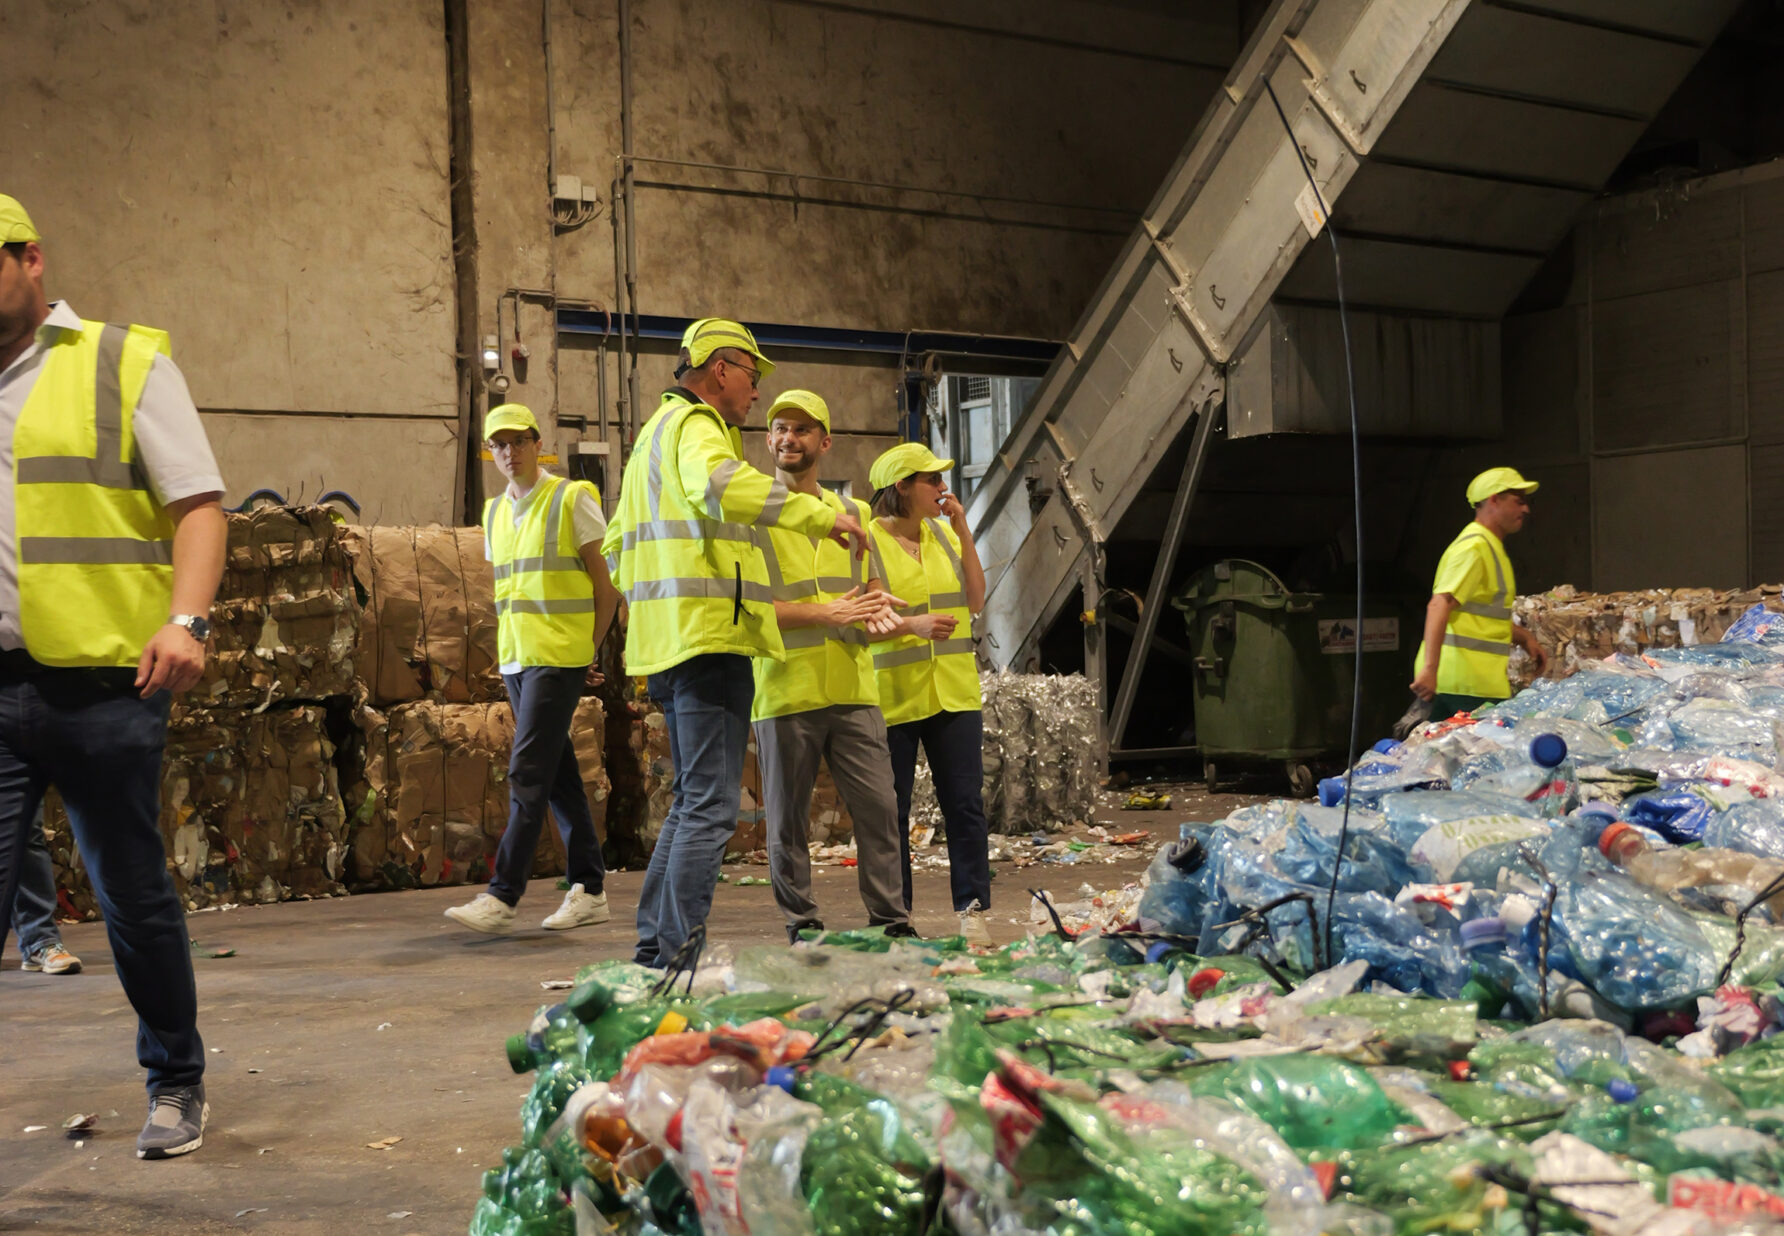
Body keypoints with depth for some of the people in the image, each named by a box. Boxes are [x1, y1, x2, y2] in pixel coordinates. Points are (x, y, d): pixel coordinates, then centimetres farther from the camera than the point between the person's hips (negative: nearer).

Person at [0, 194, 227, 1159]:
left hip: (99, 682, -3)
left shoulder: (124, 364, 5)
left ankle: (176, 1085, 24)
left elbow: (197, 504, -1)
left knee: (134, 897, 7)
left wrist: (185, 619, -15)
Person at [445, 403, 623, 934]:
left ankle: (502, 897, -12)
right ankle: (589, 890, 16)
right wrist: (510, 649, 12)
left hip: (558, 659, -7)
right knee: (559, 775, 10)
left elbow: (606, 586, -3)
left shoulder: (572, 499, -5)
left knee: (528, 773, -12)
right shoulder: (495, 511, 14)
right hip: (516, 659, 7)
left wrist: (587, 652, -1)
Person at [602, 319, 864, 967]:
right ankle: (679, 956, -9)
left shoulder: (655, 431, 26)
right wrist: (821, 515, -30)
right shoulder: (694, 423, -6)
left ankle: (654, 946, 18)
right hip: (709, 637, -10)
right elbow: (721, 484, -31)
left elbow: (617, 544, 31)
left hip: (669, 644, 11)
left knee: (692, 801, 16)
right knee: (710, 806, -9)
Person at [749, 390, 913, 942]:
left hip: (852, 688, 4)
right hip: (785, 690, -4)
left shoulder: (854, 513, 16)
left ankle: (891, 921, 10)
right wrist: (828, 612, -14)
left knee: (879, 807, 1)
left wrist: (876, 606, -2)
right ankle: (802, 925, 14)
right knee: (787, 820, 3)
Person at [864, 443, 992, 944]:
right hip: (892, 698, -4)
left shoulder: (945, 534, 11)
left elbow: (974, 601, 5)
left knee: (965, 804, 1)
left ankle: (972, 909, 9)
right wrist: (912, 624, -25)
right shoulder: (866, 541, -6)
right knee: (890, 811, 3)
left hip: (955, 692, 4)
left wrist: (964, 534, -1)